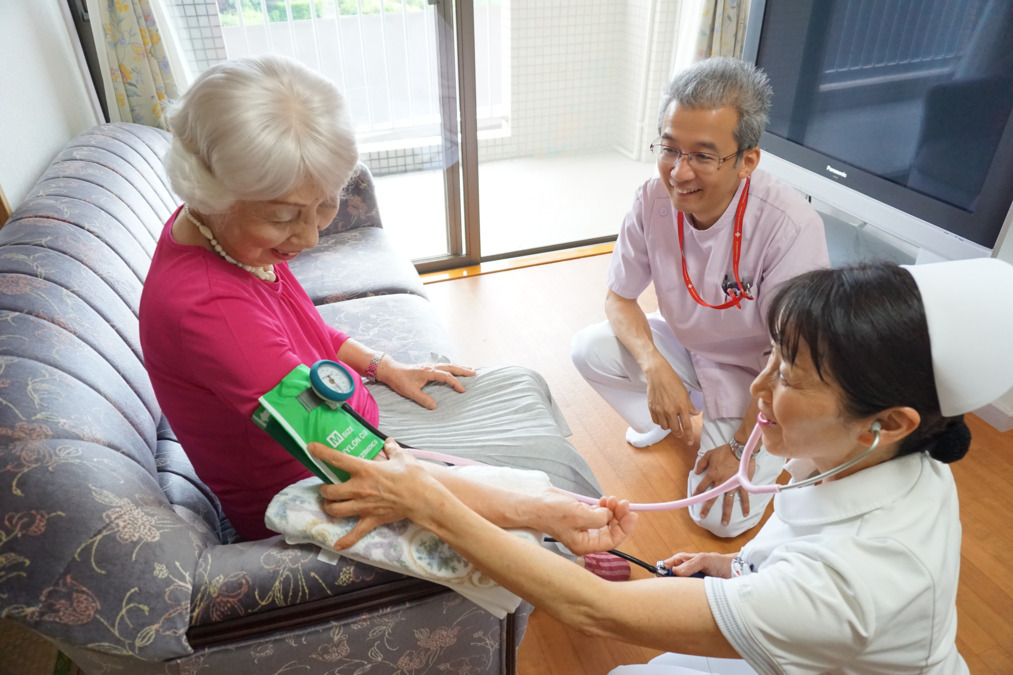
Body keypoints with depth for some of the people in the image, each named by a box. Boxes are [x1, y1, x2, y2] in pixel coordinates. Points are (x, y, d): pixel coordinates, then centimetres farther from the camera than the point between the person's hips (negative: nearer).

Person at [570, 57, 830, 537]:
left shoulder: (791, 227, -32)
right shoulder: (653, 200, -19)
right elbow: (619, 298, -8)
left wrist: (741, 450, -16)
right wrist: (656, 368, -26)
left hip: (755, 372, -4)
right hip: (681, 347, 4)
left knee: (720, 517, -12)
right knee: (589, 349, -18)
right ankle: (660, 418, 12)